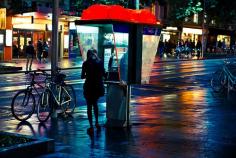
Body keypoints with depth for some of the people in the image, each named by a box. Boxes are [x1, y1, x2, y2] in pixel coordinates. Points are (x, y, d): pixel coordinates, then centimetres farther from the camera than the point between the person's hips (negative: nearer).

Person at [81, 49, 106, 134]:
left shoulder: (86, 63, -6)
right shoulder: (100, 62, 2)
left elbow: (82, 76, -7)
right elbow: (104, 74, 5)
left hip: (89, 86, -3)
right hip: (98, 86, 4)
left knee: (89, 106, 4)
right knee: (95, 103, 24)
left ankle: (91, 127, 0)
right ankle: (97, 122, 29)